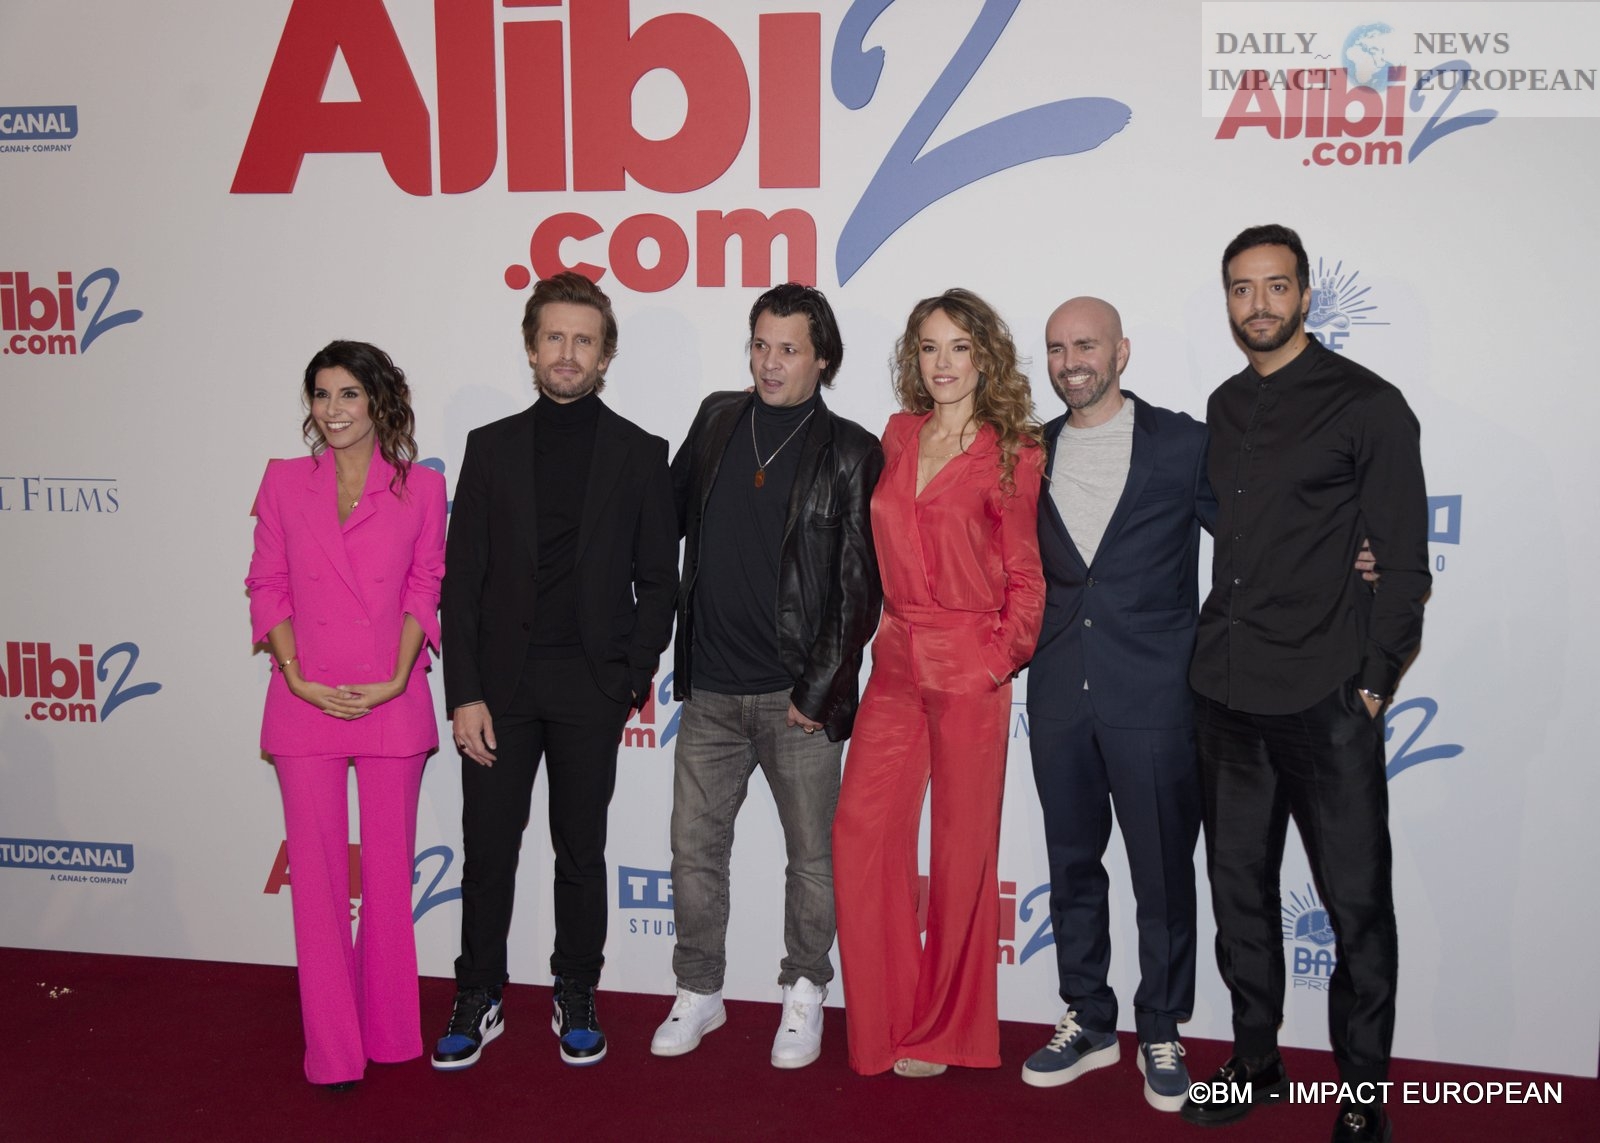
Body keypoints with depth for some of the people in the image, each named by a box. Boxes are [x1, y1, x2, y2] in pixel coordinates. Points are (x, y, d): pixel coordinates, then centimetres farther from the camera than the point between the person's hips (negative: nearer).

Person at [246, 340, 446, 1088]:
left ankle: (388, 1028, 24)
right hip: (306, 703, 1)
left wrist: (396, 678, -9)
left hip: (393, 702, -1)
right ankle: (332, 1048, 16)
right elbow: (267, 585, 5)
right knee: (317, 871, 4)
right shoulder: (285, 481, 6)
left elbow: (425, 589, 2)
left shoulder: (420, 487, 3)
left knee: (389, 868, 8)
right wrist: (297, 676, -7)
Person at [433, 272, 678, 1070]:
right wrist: (464, 693, -5)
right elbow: (461, 579, 3)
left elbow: (657, 578, 4)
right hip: (500, 682, 1)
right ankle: (478, 1001, 24)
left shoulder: (639, 454, 4)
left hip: (591, 684, -1)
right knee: (487, 849, 7)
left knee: (581, 851, 10)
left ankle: (576, 999, 25)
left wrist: (633, 676, -6)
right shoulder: (491, 448, 6)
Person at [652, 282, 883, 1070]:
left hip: (797, 694, -4)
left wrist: (820, 689, -12)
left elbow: (858, 586, -7)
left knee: (812, 854, 7)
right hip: (710, 688, 4)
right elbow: (670, 517, 16)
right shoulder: (717, 421, 8)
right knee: (694, 846, 11)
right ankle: (698, 992, 28)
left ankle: (804, 995, 26)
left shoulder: (850, 453, -4)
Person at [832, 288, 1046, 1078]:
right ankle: (885, 1020, 16)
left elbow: (1026, 574, 2)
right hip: (897, 663, 4)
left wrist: (1004, 656, -7)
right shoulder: (898, 437, 11)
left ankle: (944, 1029, 22)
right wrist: (888, 627, 11)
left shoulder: (1011, 453, -1)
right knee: (861, 830, -1)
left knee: (962, 847, 5)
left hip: (969, 668, -4)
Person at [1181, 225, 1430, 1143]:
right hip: (1228, 697, 6)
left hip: (1326, 702, -5)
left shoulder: (1367, 405, -4)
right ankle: (1256, 1060, 30)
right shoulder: (1224, 409, 13)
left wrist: (1374, 681, -9)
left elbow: (1404, 558, -5)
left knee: (1357, 902, 3)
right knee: (1240, 885, 14)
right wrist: (1212, 657, 10)